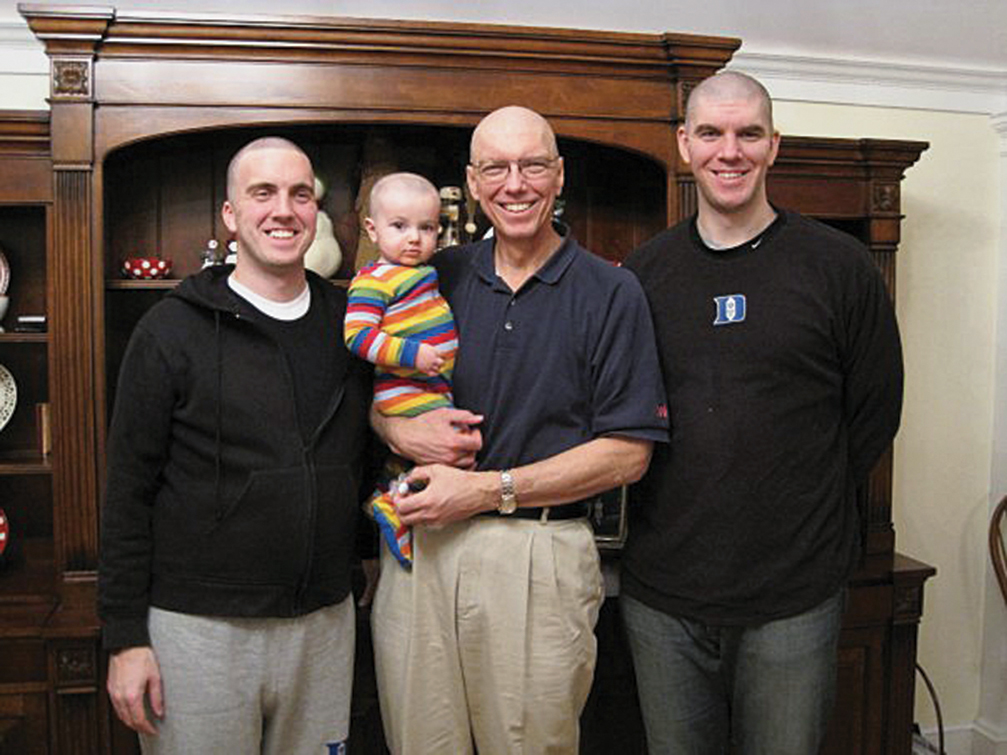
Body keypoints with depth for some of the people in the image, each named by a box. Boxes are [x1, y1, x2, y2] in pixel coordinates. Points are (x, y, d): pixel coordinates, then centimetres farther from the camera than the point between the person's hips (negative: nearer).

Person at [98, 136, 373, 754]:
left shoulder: (349, 322, 5)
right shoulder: (173, 330, -6)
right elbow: (129, 493, -6)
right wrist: (125, 638, -8)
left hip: (326, 622, 4)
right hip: (199, 627, -3)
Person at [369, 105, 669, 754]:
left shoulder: (612, 293, -3)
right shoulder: (438, 277, 7)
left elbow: (629, 453, -7)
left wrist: (487, 490, -13)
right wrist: (400, 430, -10)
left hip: (539, 558, -3)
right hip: (417, 547, 3)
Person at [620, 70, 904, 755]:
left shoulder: (840, 266, -3)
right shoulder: (644, 271, 5)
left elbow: (874, 414, 2)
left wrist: (798, 512, -1)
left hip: (794, 596, -2)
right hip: (662, 590, 3)